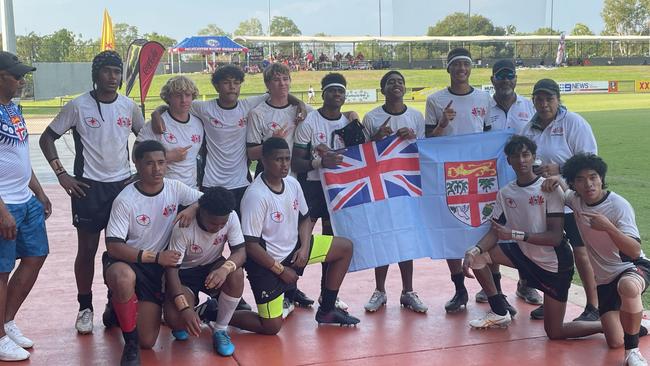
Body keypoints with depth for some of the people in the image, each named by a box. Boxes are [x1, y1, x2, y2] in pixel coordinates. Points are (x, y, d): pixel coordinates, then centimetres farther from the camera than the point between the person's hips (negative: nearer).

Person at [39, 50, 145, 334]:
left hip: (123, 184, 3)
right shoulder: (78, 106, -7)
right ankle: (85, 308, 15)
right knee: (87, 249, 2)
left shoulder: (129, 106, 3)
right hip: (89, 186, -3)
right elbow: (47, 138, -1)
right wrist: (61, 174, -9)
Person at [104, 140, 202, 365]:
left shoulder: (175, 188, -6)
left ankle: (121, 306, 33)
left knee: (148, 342, -1)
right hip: (125, 262, -4)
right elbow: (114, 246, -21)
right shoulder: (125, 200, -18)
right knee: (124, 278, -44)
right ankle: (130, 343, -20)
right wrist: (155, 257, -27)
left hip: (157, 267, 4)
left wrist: (193, 208, -22)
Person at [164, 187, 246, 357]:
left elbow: (240, 251, -20)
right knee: (175, 319, -30)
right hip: (184, 274, -3)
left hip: (212, 269, 3)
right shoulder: (184, 227, -29)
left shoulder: (231, 217, -20)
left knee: (236, 273, -32)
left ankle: (220, 330, -10)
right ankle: (182, 323, 12)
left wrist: (225, 269, -45)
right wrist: (184, 308, -37)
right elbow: (171, 268, -26)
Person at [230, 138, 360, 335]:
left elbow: (304, 218, 11)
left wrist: (305, 248, -7)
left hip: (293, 248, 8)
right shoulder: (256, 195, -27)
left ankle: (326, 310, 14)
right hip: (266, 262, -8)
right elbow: (250, 244, -24)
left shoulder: (292, 183, -4)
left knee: (345, 247, 5)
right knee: (272, 327, -10)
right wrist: (280, 269, -16)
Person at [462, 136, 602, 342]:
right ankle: (500, 313, 10)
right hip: (525, 254, 6)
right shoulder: (505, 193, -1)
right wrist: (473, 251, -21)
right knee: (477, 256, -4)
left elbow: (556, 237, -24)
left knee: (555, 333, -4)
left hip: (554, 263, -6)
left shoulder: (549, 189, -19)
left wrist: (514, 234, -31)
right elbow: (495, 232, -1)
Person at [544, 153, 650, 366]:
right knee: (615, 342, -6)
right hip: (604, 280, 5)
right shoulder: (575, 200, -4)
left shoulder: (618, 205, -20)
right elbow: (557, 187, 19)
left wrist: (608, 227, -42)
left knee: (627, 286, -44)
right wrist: (555, 180, -5)